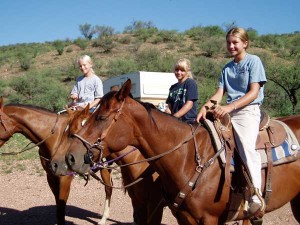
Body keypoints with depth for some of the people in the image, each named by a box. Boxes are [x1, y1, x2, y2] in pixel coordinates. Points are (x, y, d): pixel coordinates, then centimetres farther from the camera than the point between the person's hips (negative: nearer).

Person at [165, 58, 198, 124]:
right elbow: (169, 106, 15)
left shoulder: (191, 83, -3)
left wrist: (175, 116, -17)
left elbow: (189, 104, -12)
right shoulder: (173, 87, 16)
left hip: (188, 120, -6)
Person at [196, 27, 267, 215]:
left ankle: (256, 196, -27)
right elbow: (220, 93, 10)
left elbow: (253, 93, -8)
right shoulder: (227, 68, 19)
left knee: (247, 147, -26)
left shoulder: (254, 61, 2)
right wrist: (206, 106, -11)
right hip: (228, 112, 7)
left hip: (248, 110, -7)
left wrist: (230, 107, -20)